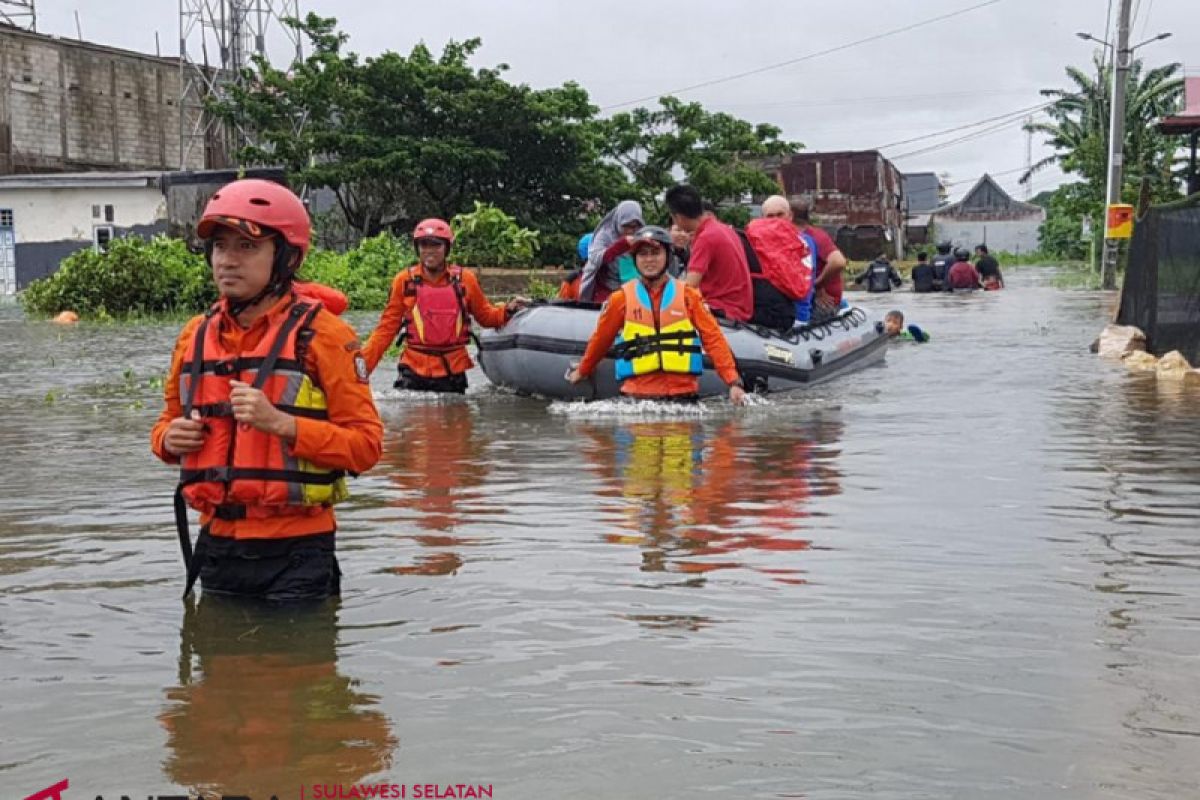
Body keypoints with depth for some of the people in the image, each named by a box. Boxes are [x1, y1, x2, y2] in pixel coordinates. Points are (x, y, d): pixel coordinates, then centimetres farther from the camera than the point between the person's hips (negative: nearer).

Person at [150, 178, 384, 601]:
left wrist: (280, 423, -24)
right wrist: (168, 438, -1)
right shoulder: (196, 335, 8)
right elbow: (170, 421, 23)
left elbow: (366, 444, -13)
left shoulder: (320, 334, -9)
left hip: (296, 551, -5)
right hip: (217, 546, 5)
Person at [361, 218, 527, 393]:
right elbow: (387, 328, 1)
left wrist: (507, 310, -6)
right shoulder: (404, 281, -1)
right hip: (414, 372, -1)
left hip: (453, 372, 1)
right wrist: (363, 363, -5)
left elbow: (485, 315, 13)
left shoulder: (465, 279, 1)